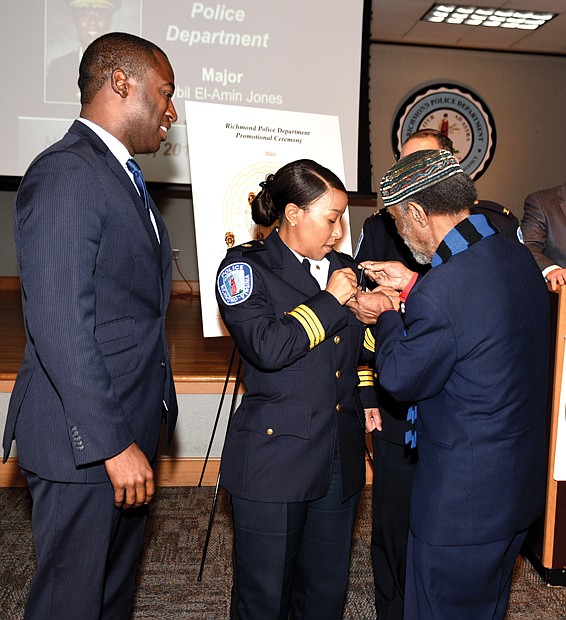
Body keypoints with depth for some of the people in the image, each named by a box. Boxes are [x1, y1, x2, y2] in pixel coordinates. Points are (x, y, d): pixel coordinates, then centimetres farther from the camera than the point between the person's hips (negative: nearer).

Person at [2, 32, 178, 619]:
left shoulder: (120, 175, 14)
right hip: (83, 440, -9)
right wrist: (111, 443, -21)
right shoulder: (65, 173, -17)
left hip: (128, 425, 9)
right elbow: (59, 326, -24)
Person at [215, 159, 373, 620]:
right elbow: (267, 347, -22)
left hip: (340, 460, 6)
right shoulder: (246, 266, -5)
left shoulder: (344, 268, 12)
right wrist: (330, 300, -13)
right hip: (275, 457, -5)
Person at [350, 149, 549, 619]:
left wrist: (385, 316, 0)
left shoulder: (439, 292, -29)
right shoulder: (517, 255, -2)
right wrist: (414, 286, 10)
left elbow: (400, 378, -15)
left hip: (462, 501, -9)